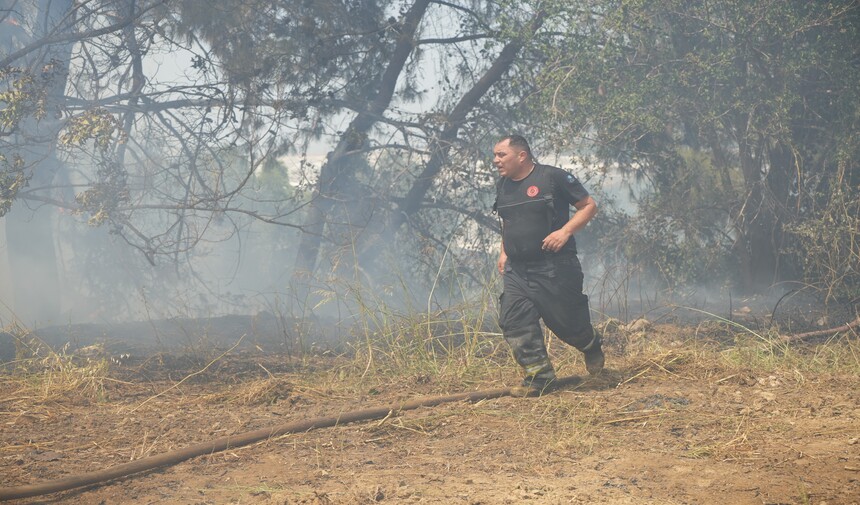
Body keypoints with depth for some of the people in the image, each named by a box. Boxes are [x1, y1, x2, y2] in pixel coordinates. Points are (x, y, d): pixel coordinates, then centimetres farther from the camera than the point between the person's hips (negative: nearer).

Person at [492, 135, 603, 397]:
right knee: (513, 321, -8)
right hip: (516, 271, 6)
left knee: (566, 320, 3)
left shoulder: (553, 177, -10)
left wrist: (565, 231, -20)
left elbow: (589, 205, -7)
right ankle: (539, 376, 0)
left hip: (555, 269, -6)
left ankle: (592, 348, 36)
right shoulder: (503, 186, 11)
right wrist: (504, 252, 14)